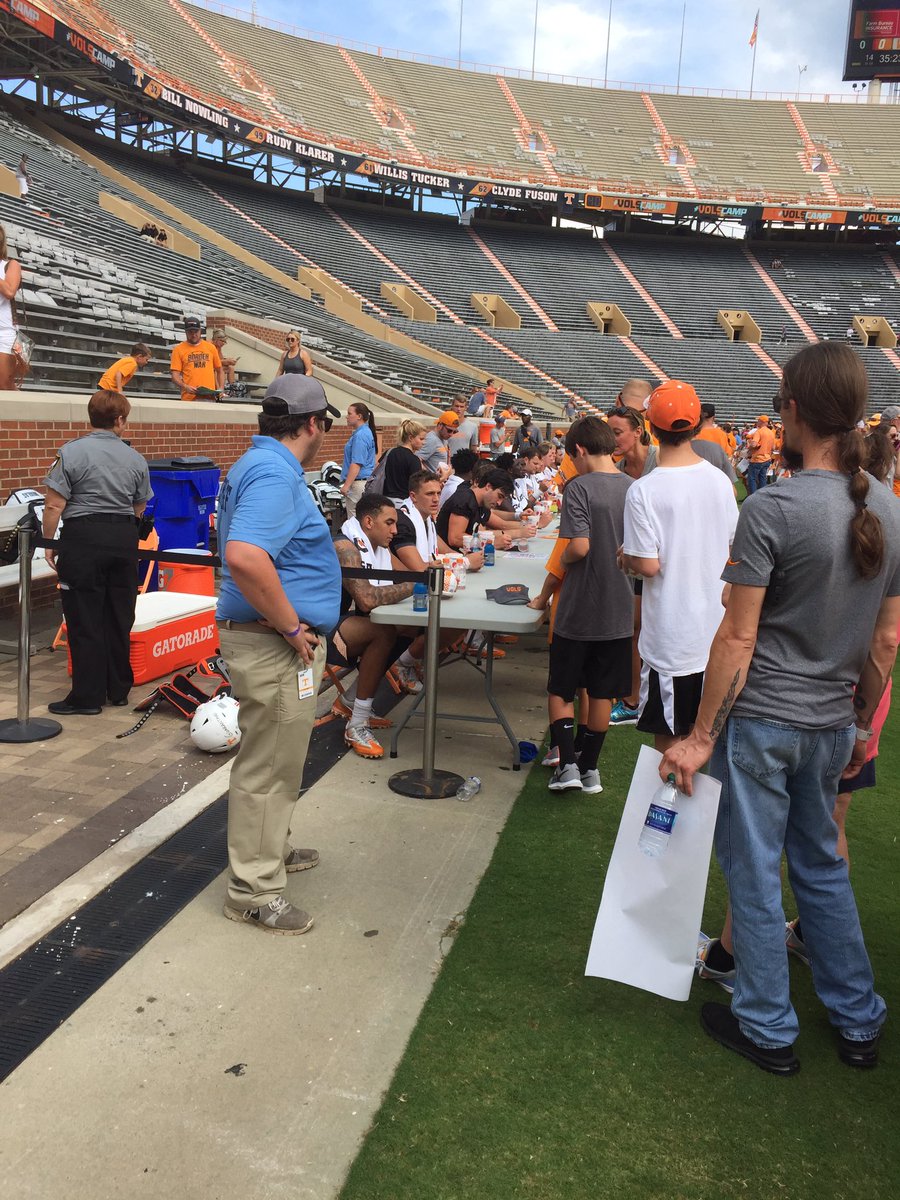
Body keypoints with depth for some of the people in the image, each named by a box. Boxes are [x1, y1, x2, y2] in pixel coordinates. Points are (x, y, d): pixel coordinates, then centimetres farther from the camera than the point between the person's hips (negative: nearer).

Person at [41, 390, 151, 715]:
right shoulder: (135, 459, 6)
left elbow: (54, 506, -10)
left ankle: (87, 697, 6)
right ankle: (119, 690, 21)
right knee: (119, 618, 12)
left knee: (85, 621, 1)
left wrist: (48, 543, 2)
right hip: (124, 541, 4)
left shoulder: (72, 452, -8)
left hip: (83, 538, -4)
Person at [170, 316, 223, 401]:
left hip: (210, 397, 2)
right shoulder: (178, 349, 6)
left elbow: (219, 371, 21)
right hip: (189, 397, -2)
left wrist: (220, 389, 6)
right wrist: (185, 387, -19)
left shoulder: (211, 347, 14)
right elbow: (175, 376, 0)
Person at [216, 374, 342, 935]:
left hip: (279, 639, 11)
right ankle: (255, 889, 14)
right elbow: (244, 556, -37)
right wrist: (292, 627, -26)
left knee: (278, 756, 24)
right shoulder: (275, 474, -22)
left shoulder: (263, 464, 12)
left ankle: (271, 847, 42)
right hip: (275, 645, -11)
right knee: (269, 766, 1)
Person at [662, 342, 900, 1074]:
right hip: (831, 725, 6)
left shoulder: (773, 509, -18)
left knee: (755, 873, 9)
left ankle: (768, 1030, 24)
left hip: (760, 719, -6)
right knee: (822, 865, 22)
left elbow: (738, 637, -17)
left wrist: (701, 736, -10)